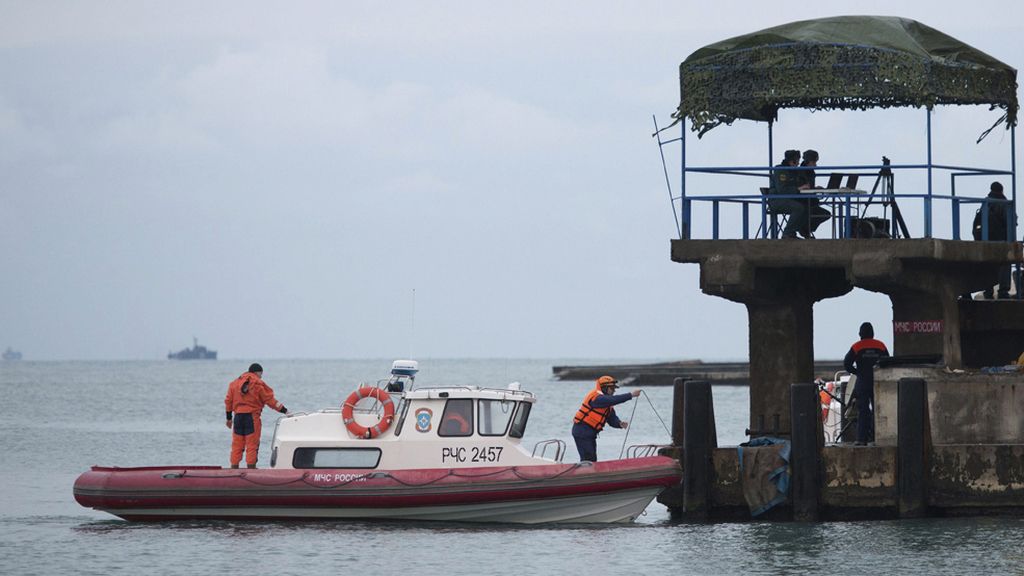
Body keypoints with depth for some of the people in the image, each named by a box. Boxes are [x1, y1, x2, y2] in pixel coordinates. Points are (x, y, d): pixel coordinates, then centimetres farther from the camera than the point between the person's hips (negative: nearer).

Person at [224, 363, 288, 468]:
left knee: (237, 445, 9)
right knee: (252, 445, -1)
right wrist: (284, 411, 0)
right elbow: (270, 400, -5)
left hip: (238, 416, 5)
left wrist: (229, 418, 21)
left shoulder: (235, 383, 11)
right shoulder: (258, 384, -4)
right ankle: (251, 468, -4)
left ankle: (234, 468, 8)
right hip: (252, 416, -5)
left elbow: (228, 401, 14)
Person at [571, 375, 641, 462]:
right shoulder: (597, 398, -18)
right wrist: (631, 395, -29)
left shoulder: (607, 403, 13)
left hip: (591, 434, 10)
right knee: (588, 458, -15)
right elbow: (613, 399, -30)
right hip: (582, 432, -10)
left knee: (592, 460, 10)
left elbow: (612, 419, 9)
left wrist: (620, 423, -13)